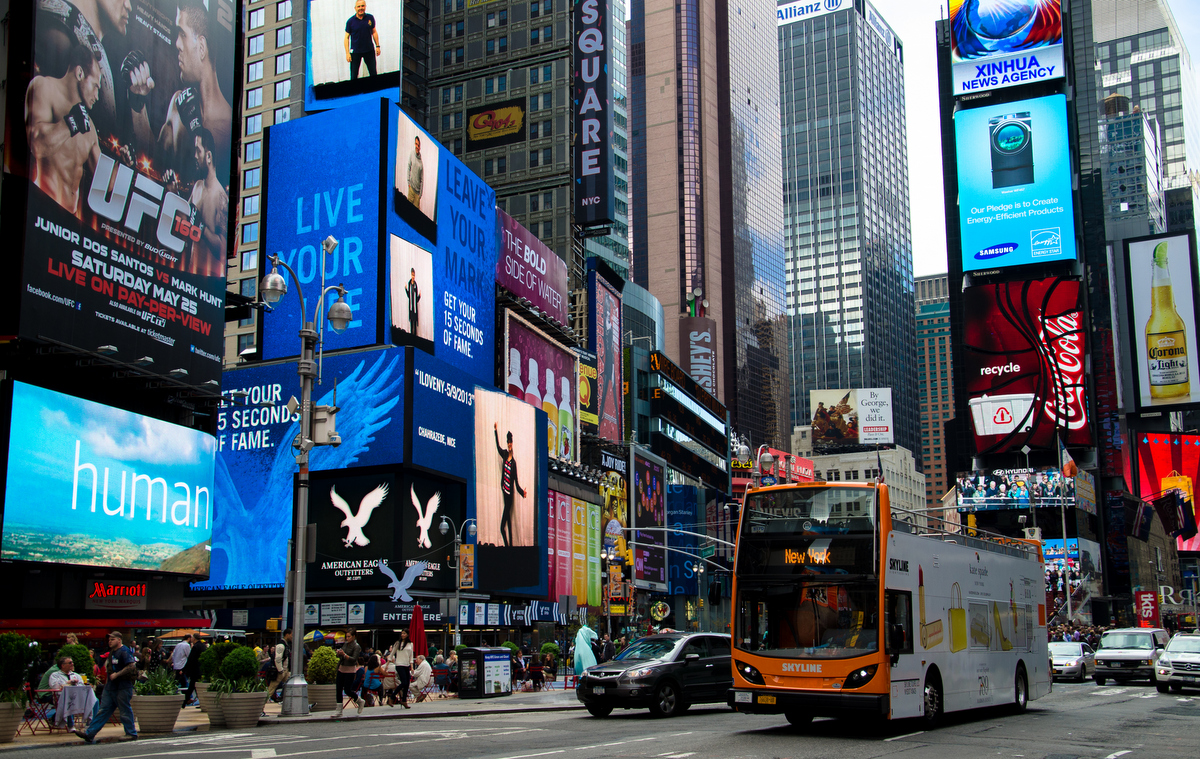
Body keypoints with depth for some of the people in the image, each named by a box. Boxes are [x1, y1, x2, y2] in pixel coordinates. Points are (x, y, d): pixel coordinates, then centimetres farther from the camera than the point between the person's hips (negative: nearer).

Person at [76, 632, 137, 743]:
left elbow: (131, 666, -22)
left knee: (125, 711, -1)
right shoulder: (112, 652, 17)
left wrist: (116, 674, -22)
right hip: (110, 687, 9)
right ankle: (89, 734, 4)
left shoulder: (124, 651, -13)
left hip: (122, 687, -9)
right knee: (103, 710, 6)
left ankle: (131, 734, 9)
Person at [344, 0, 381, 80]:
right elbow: (346, 38, -3)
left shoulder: (370, 18, -1)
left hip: (369, 50, 2)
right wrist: (347, 53, -9)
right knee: (354, 76, 0)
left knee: (373, 74, 9)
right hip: (355, 52, -2)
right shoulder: (350, 21, -7)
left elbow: (374, 32, 12)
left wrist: (377, 46, 9)